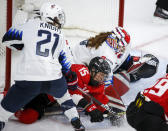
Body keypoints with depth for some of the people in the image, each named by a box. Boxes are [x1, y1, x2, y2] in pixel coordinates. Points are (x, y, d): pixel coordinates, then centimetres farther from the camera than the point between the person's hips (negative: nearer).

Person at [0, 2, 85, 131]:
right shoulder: (60, 35, 15)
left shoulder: (32, 25, 3)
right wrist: (70, 76, 36)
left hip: (28, 81, -4)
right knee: (63, 95, 35)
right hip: (54, 80, 4)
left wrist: (22, 47, 19)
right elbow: (65, 59, 20)